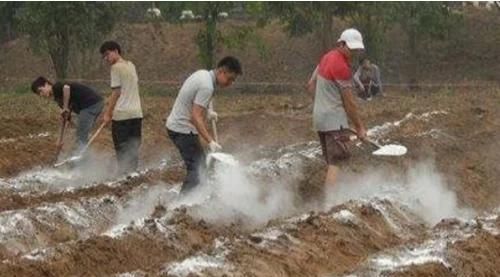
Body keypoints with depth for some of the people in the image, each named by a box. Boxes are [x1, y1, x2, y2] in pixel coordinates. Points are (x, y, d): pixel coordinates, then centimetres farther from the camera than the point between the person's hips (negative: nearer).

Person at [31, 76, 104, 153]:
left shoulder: (56, 88, -3)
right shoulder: (57, 98, 23)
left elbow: (66, 88, -29)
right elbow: (66, 118, 25)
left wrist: (65, 107, -17)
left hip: (90, 104, -10)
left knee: (81, 138, -4)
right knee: (83, 137, 21)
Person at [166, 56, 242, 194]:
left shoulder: (202, 74, 7)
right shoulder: (207, 87, -24)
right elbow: (196, 117, -30)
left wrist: (207, 112, 21)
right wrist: (210, 141, -33)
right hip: (183, 129, -10)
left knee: (200, 163, 18)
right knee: (195, 169, -13)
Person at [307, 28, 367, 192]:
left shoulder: (327, 57, 10)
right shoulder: (342, 66, -18)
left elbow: (311, 85, 19)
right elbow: (349, 103, -13)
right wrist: (359, 127, -4)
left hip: (319, 116, 10)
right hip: (334, 120, -10)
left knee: (331, 162, 15)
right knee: (336, 163, -13)